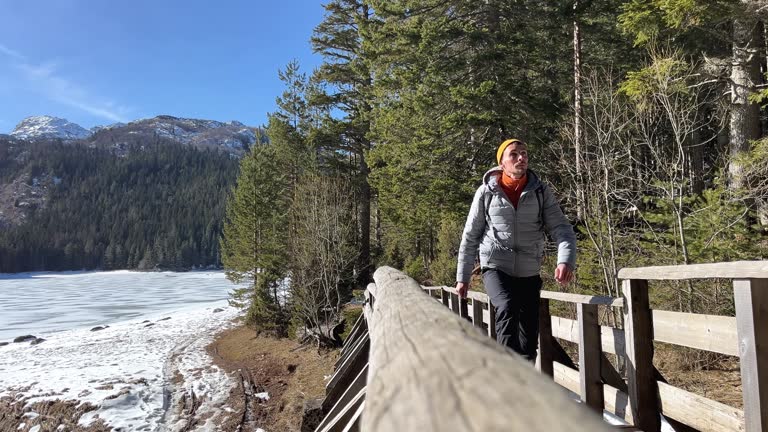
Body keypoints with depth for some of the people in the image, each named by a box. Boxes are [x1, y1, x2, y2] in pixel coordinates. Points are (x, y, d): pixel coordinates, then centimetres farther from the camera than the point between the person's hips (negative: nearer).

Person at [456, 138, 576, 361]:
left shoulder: (540, 191, 1)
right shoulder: (486, 192, -2)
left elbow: (561, 228, -8)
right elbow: (470, 236, 4)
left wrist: (566, 261, -28)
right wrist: (463, 276, 5)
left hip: (529, 273, 3)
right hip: (496, 267, -2)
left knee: (529, 335, 7)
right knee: (507, 308, -30)